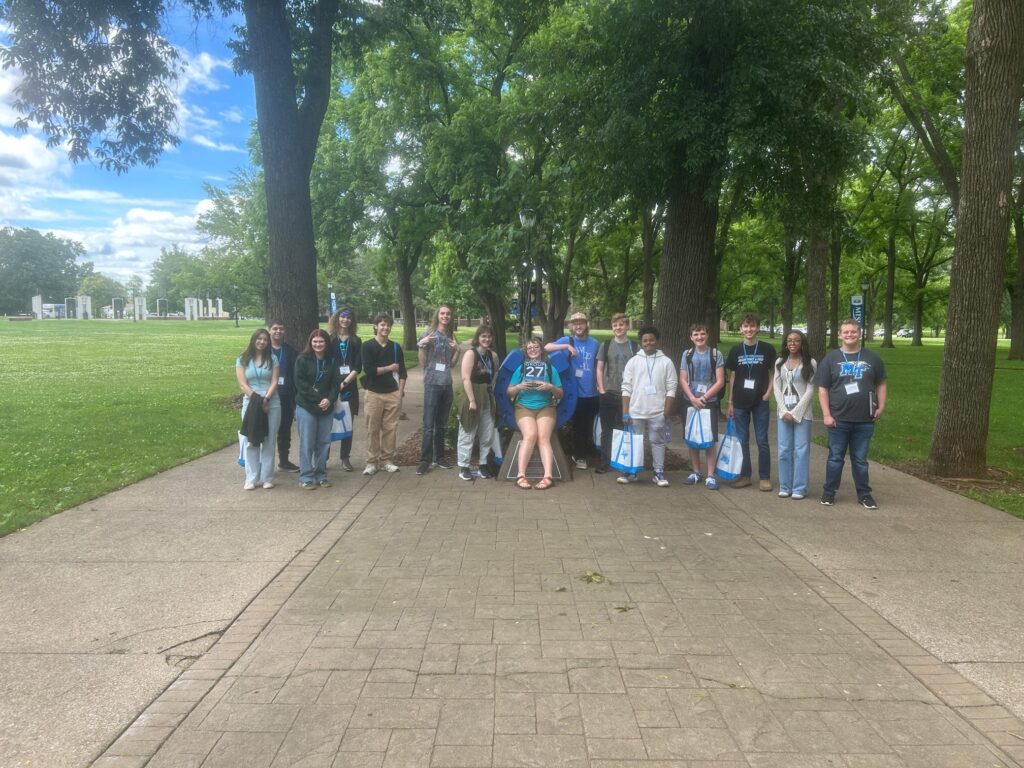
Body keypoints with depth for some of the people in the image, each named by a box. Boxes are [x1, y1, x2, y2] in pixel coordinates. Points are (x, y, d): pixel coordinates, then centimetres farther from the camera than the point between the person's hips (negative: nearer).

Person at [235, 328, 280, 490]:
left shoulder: (272, 359, 7)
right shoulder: (242, 360, 5)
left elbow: (274, 382, -1)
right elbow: (242, 384, -3)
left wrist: (265, 399, -15)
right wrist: (257, 399, -14)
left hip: (272, 404, 0)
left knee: (269, 441, 2)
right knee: (251, 441, 2)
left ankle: (267, 478, 8)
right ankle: (251, 478, 7)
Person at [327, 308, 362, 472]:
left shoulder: (356, 341, 9)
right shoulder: (329, 339, 4)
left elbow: (358, 367, 2)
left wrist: (345, 382, -10)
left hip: (349, 387, 2)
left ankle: (345, 458, 13)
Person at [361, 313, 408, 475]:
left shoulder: (396, 347, 9)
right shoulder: (368, 346, -2)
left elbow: (402, 371, 9)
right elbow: (368, 370, -14)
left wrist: (400, 391, -1)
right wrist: (390, 367, -6)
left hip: (393, 393, 3)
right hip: (374, 394, -3)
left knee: (390, 428, 4)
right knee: (373, 429, 1)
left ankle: (387, 460, 15)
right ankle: (371, 462, 10)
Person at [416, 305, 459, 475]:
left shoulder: (451, 336, 10)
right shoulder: (429, 334, -4)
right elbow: (422, 363, -4)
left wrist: (457, 349, -2)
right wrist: (421, 345, -18)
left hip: (447, 384, 5)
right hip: (432, 384, -5)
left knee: (442, 423, 10)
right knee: (429, 424, -6)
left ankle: (439, 457, 17)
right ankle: (425, 460, -3)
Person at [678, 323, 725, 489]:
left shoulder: (716, 354, -1)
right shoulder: (687, 354, 6)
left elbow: (720, 382, -4)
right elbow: (682, 380, 2)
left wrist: (704, 397, -10)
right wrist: (693, 398, -11)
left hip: (709, 403, -2)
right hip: (690, 402, 2)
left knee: (709, 440, -3)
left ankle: (710, 476, 3)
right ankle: (695, 472, 20)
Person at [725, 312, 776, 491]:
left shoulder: (767, 349, -1)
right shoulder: (735, 351, 4)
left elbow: (773, 374, 5)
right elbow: (732, 377, 7)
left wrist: (768, 393, -9)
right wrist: (730, 403, 6)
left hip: (760, 402, -2)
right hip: (740, 403, 2)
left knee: (762, 441, 2)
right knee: (742, 441, 8)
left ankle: (765, 477, 11)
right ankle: (745, 475, 18)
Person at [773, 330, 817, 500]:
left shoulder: (810, 363, -2)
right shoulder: (780, 362, 8)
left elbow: (810, 390, -6)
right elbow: (776, 387, 4)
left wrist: (796, 412, -12)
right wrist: (784, 411, -7)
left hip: (802, 411, -3)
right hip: (784, 411, 3)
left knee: (801, 450, 0)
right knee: (784, 450, 5)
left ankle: (799, 488, 8)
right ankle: (785, 487, 13)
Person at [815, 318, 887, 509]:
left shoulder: (872, 358, 6)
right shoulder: (831, 359, 1)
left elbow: (881, 384, 14)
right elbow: (823, 388, 0)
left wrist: (881, 407, 2)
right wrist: (826, 414, -7)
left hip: (864, 420, 1)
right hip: (838, 419, -1)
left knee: (860, 459, 10)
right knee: (835, 458, 7)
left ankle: (864, 494, 21)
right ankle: (829, 492, 18)